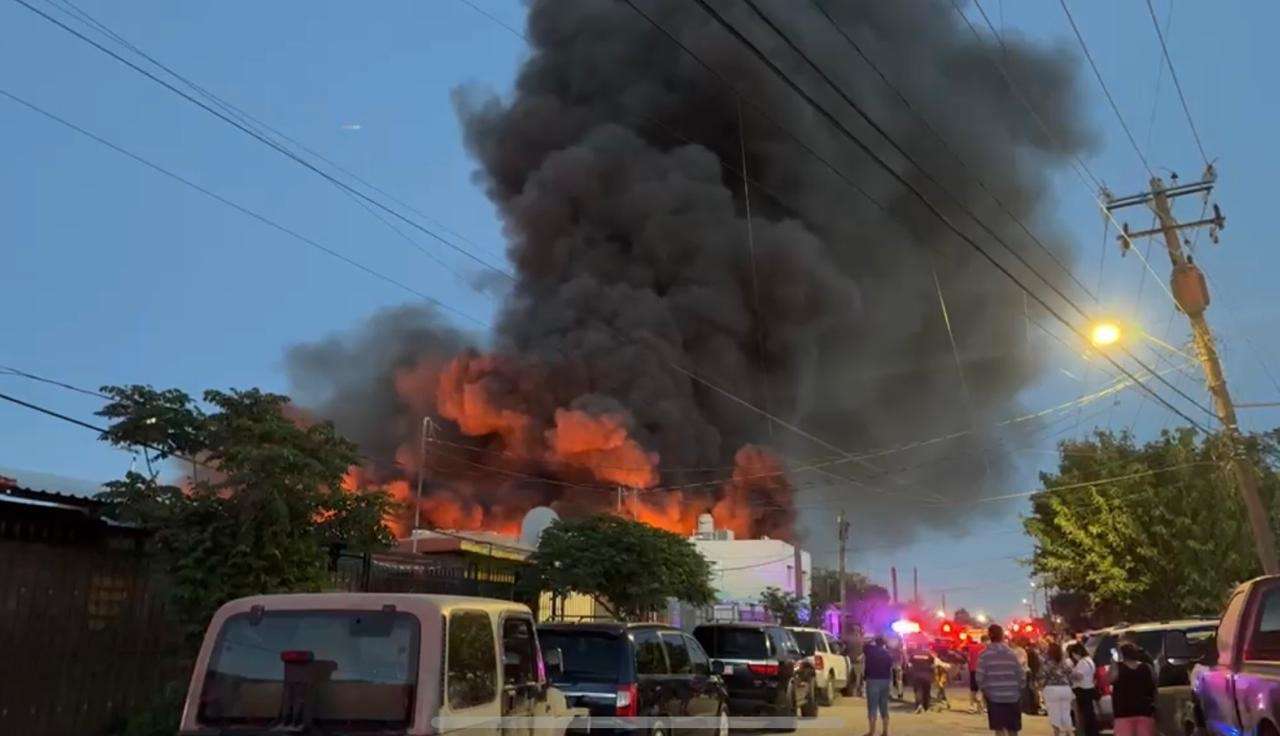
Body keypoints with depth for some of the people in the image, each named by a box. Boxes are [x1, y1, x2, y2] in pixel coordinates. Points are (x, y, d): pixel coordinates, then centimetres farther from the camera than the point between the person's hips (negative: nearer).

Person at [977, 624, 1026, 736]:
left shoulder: (985, 655, -6)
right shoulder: (1011, 653, 1)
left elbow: (980, 677, -10)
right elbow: (1022, 676, -1)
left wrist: (985, 691, 6)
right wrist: (1018, 690, 13)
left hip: (994, 697, -2)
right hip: (1013, 697, 2)